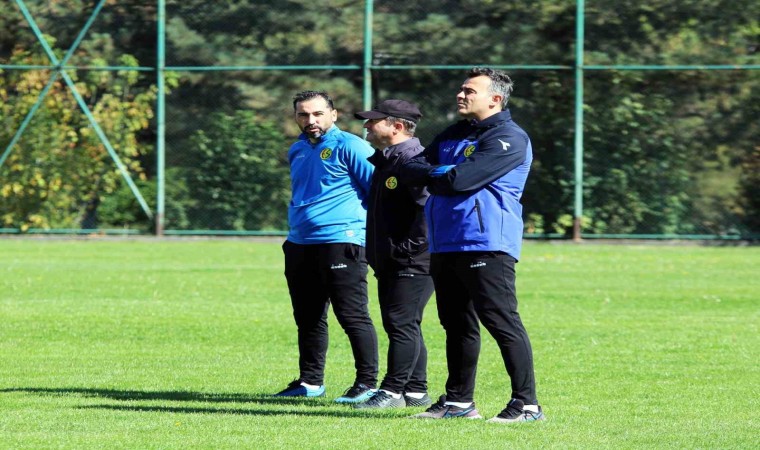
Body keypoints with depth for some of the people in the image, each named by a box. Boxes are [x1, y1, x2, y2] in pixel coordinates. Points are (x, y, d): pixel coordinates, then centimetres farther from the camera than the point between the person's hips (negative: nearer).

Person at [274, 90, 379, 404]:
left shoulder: (348, 147, -8)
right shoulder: (297, 151, 17)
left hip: (340, 244, -8)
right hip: (299, 245, 9)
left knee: (352, 316, -9)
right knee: (307, 317, 14)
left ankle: (367, 383, -7)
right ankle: (310, 381, 23)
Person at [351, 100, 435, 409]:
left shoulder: (412, 159, -16)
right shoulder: (384, 160, 17)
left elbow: (429, 206, -24)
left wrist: (409, 247, -23)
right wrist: (375, 253, 19)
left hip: (412, 262, -11)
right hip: (388, 263, 11)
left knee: (402, 324, -9)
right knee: (400, 325, 13)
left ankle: (393, 391, -8)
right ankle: (416, 390, 19)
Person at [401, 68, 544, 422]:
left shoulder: (508, 138, -8)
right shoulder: (452, 136, 20)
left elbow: (460, 180, -18)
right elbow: (409, 170, 11)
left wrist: (432, 175, 2)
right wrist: (441, 175, -8)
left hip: (485, 244, -9)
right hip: (446, 244, 9)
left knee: (501, 321, -12)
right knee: (457, 325, 13)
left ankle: (527, 404, -13)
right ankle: (458, 401, 21)